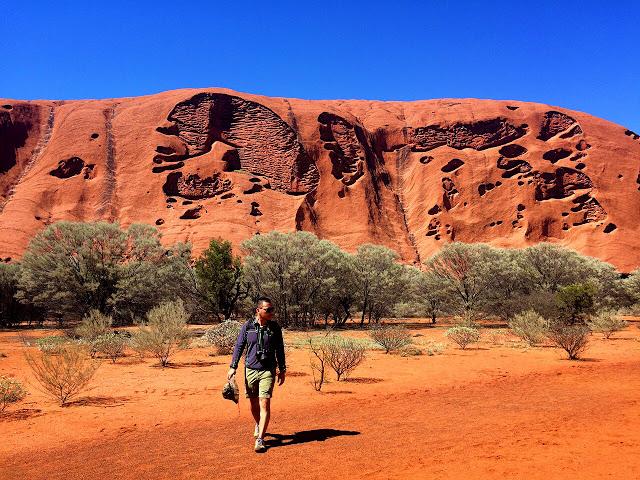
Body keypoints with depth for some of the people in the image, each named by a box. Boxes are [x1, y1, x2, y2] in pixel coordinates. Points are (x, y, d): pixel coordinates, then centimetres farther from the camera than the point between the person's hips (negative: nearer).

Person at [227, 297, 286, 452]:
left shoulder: (275, 328, -1)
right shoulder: (247, 326, -3)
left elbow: (280, 350, 7)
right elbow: (239, 346, 2)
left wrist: (282, 370, 9)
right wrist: (233, 367, -3)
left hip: (268, 371, -1)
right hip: (250, 369, 1)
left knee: (264, 404, -11)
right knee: (254, 404, 15)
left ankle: (260, 439, -6)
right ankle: (258, 424, 43)